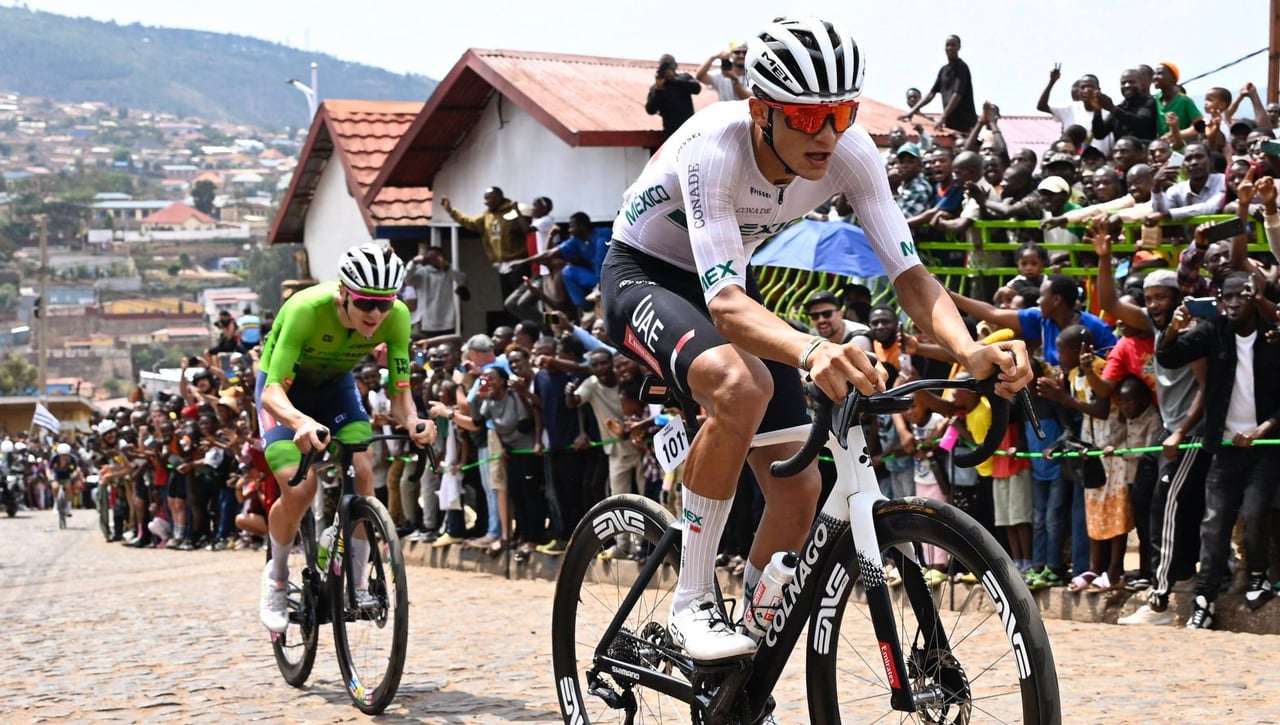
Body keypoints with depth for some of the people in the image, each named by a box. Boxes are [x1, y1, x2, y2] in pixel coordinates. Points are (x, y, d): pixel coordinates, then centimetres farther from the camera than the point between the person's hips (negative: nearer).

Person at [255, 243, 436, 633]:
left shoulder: (396, 317, -28)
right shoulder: (307, 309, -39)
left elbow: (400, 392, -22)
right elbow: (273, 391, -41)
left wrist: (412, 420, -45)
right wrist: (300, 421, -62)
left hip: (336, 385, 3)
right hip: (285, 386, -3)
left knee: (362, 473, -19)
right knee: (298, 488, -21)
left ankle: (358, 582, -3)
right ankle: (276, 578, 6)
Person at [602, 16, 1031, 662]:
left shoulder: (850, 153, -21)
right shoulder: (714, 148, -36)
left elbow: (909, 274, -24)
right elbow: (725, 305, -46)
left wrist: (970, 352, -45)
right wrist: (812, 352, -66)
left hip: (728, 283, 6)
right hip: (643, 275, -6)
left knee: (799, 488, -5)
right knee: (742, 384, -38)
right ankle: (692, 602, -21)